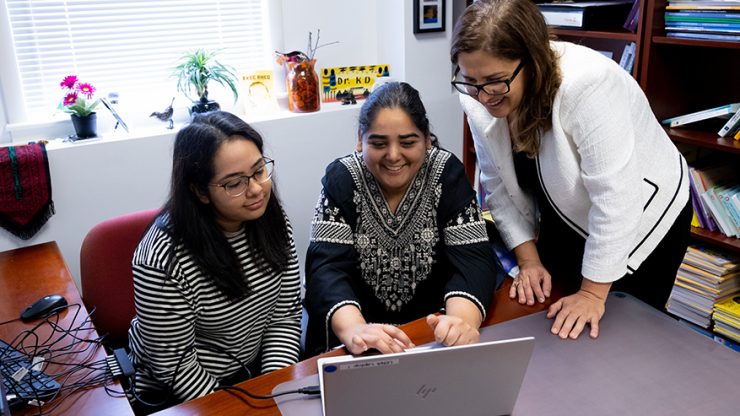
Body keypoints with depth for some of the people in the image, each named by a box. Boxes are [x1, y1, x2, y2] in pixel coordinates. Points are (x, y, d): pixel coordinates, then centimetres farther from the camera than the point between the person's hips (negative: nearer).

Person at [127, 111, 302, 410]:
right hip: (180, 395, -4)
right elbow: (174, 366, -16)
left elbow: (285, 317, -3)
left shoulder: (271, 220, -8)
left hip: (256, 369, 5)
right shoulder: (165, 259, -25)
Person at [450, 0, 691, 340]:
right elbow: (500, 187, -6)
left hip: (643, 220, -5)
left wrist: (593, 293, -26)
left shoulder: (588, 84, -35)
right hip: (566, 221, 5)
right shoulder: (479, 101, -16)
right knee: (551, 335, 14)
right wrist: (529, 260, -10)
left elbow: (615, 198, -32)